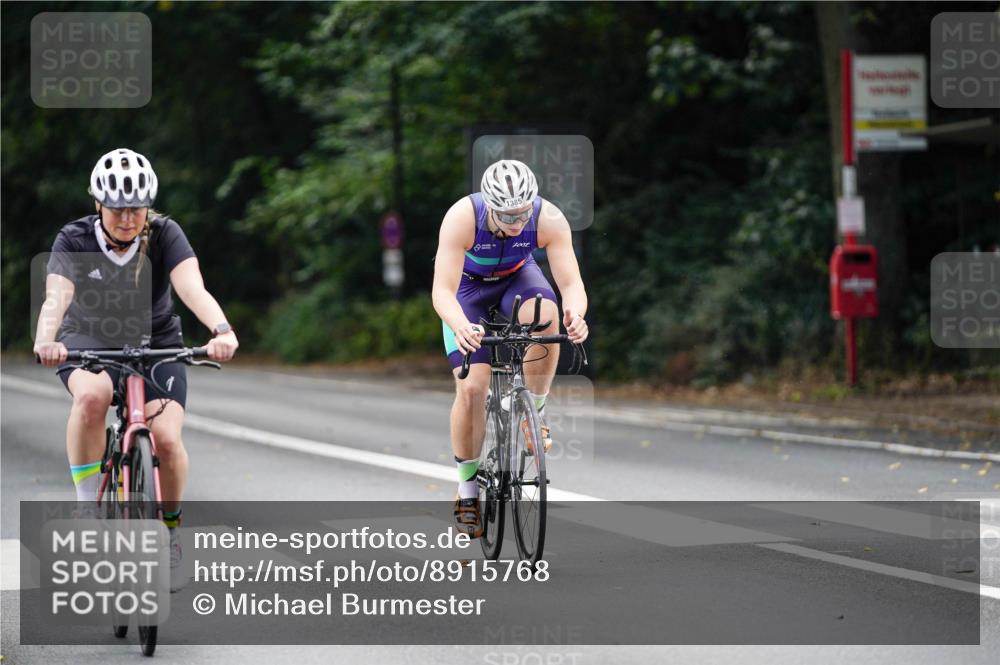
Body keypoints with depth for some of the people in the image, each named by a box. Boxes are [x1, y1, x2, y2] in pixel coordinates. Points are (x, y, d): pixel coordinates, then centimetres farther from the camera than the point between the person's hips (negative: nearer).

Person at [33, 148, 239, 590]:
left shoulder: (164, 235, -16)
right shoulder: (74, 241, -17)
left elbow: (192, 288, -31)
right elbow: (56, 296, -33)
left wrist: (221, 331, -52)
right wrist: (46, 340, -55)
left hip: (155, 344, 1)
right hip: (89, 343, -1)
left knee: (166, 438, -22)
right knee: (92, 396, -36)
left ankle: (170, 526, 7)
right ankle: (88, 512, -24)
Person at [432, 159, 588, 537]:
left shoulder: (549, 219, -31)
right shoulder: (462, 218, -36)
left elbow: (571, 283, -33)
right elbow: (442, 290, -40)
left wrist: (576, 315, -57)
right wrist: (460, 327, -61)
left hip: (518, 277, 1)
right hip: (469, 285, -1)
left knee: (546, 316, -35)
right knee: (471, 388, -15)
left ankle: (533, 413, -13)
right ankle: (467, 486, 4)